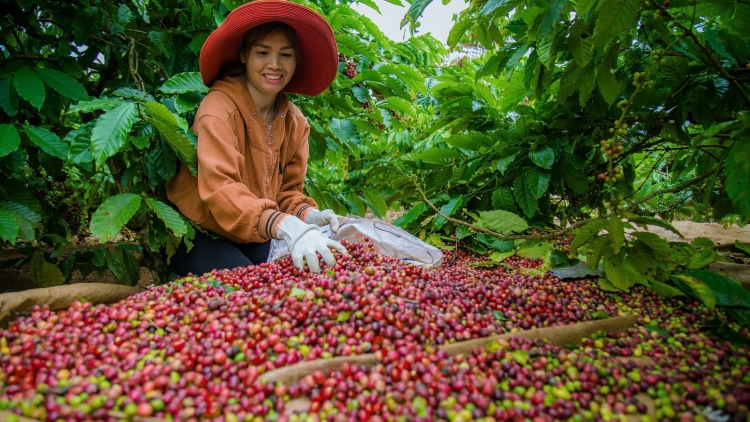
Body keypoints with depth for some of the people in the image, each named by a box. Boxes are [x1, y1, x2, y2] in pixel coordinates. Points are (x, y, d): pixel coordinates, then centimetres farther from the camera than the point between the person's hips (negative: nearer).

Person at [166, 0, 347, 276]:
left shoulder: (294, 121, -2)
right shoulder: (220, 107, -20)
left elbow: (287, 190, 2)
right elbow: (220, 188, -33)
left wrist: (308, 215, -21)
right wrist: (285, 226, -48)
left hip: (254, 239, 6)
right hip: (202, 236, -5)